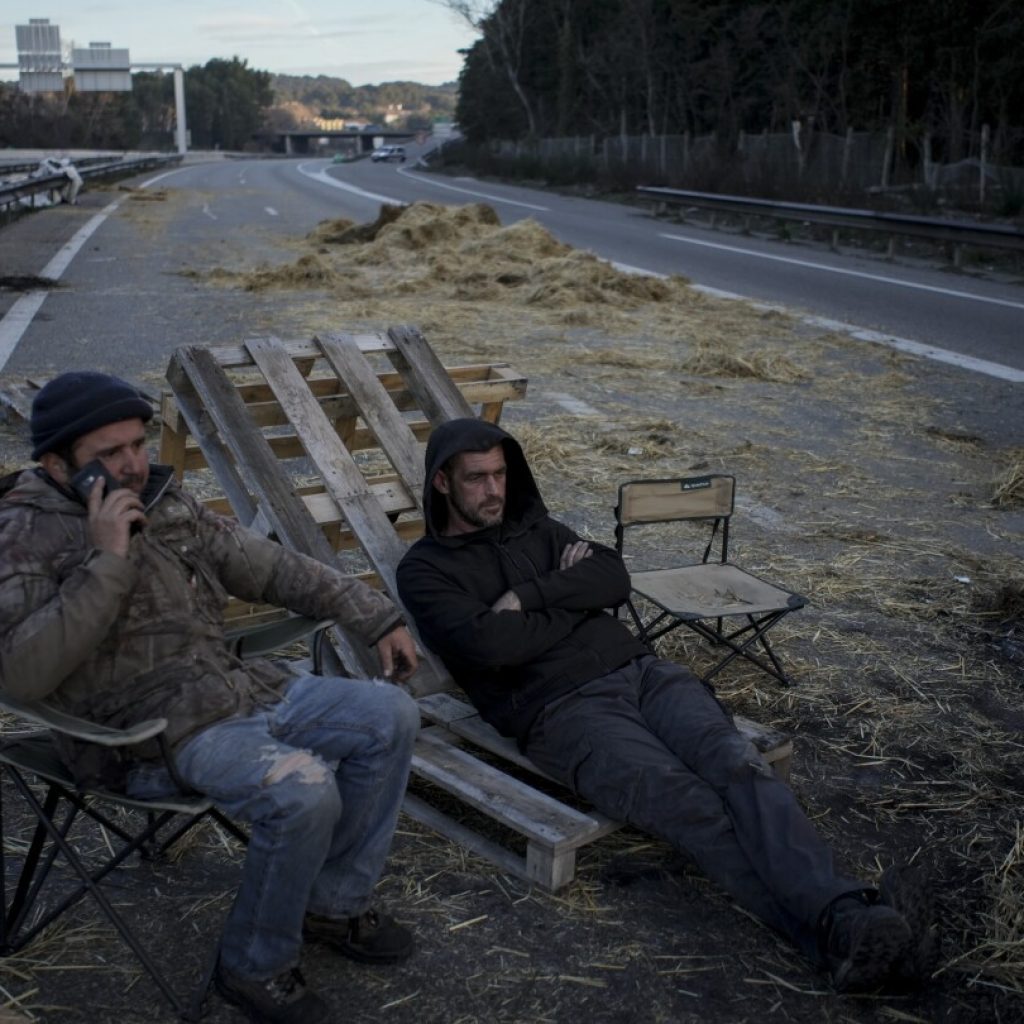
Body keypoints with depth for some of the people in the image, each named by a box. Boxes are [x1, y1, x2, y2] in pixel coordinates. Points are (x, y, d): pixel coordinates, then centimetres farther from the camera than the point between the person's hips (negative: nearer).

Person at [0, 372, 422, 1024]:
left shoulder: (165, 503, 10)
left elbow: (268, 566, 16)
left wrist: (375, 616, 13)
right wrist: (107, 560, -25)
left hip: (240, 688, 8)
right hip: (154, 737, -8)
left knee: (391, 716, -2)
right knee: (303, 791, -29)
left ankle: (334, 903, 14)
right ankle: (255, 966, -2)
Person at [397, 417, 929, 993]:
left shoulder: (535, 527, 25)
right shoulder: (425, 569, 9)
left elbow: (615, 579, 9)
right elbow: (488, 644, -10)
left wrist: (528, 594, -4)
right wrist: (574, 596, 2)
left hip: (639, 670, 5)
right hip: (562, 709, -5)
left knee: (737, 763, -24)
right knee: (688, 803, -29)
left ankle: (845, 914, -39)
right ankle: (834, 938, -39)